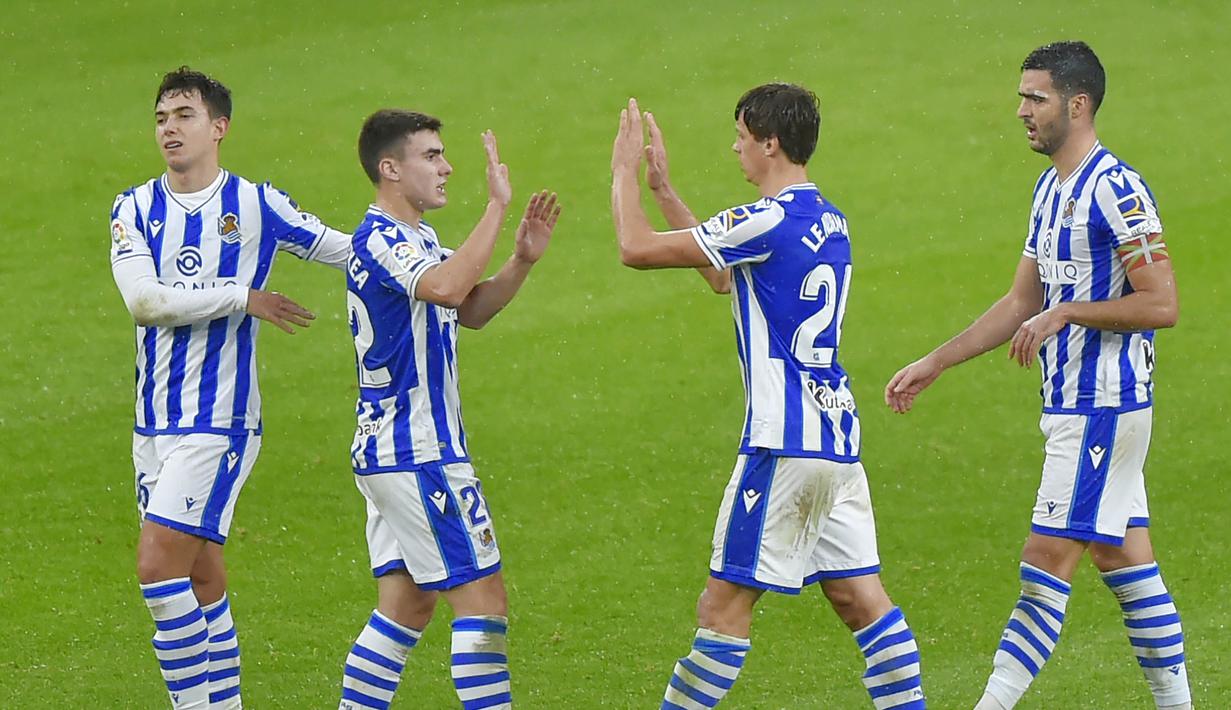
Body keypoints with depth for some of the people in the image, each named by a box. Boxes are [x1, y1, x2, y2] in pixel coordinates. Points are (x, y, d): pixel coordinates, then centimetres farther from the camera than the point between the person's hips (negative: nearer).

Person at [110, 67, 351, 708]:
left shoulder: (257, 205, -2)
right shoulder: (133, 209, 5)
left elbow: (348, 250, 10)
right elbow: (144, 300, -10)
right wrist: (244, 297, -11)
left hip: (218, 422, -4)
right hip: (155, 421, 4)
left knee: (159, 565, -16)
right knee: (201, 582, 9)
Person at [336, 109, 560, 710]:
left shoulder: (415, 238, 16)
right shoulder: (380, 240, -16)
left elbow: (470, 310, 21)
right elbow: (446, 287, -35)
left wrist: (521, 260, 5)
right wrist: (496, 206, -32)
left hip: (389, 452, 10)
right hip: (417, 453, -10)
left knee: (407, 604, 12)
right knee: (482, 599, -10)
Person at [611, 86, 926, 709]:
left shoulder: (768, 222, -14)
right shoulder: (828, 220, 14)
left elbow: (636, 249, -11)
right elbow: (723, 276, 28)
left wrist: (624, 174, 6)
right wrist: (663, 189, 29)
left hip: (784, 442, -9)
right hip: (837, 431, 9)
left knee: (724, 605, -3)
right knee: (858, 596, 9)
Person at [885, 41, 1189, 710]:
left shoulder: (1115, 190, -16)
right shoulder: (1051, 189, 14)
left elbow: (1161, 304, -20)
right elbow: (1022, 301, 21)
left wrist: (1064, 312, -17)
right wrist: (935, 363, 18)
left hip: (1102, 408, -10)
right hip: (1073, 404, 10)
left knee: (1047, 559, -9)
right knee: (1124, 558, 11)